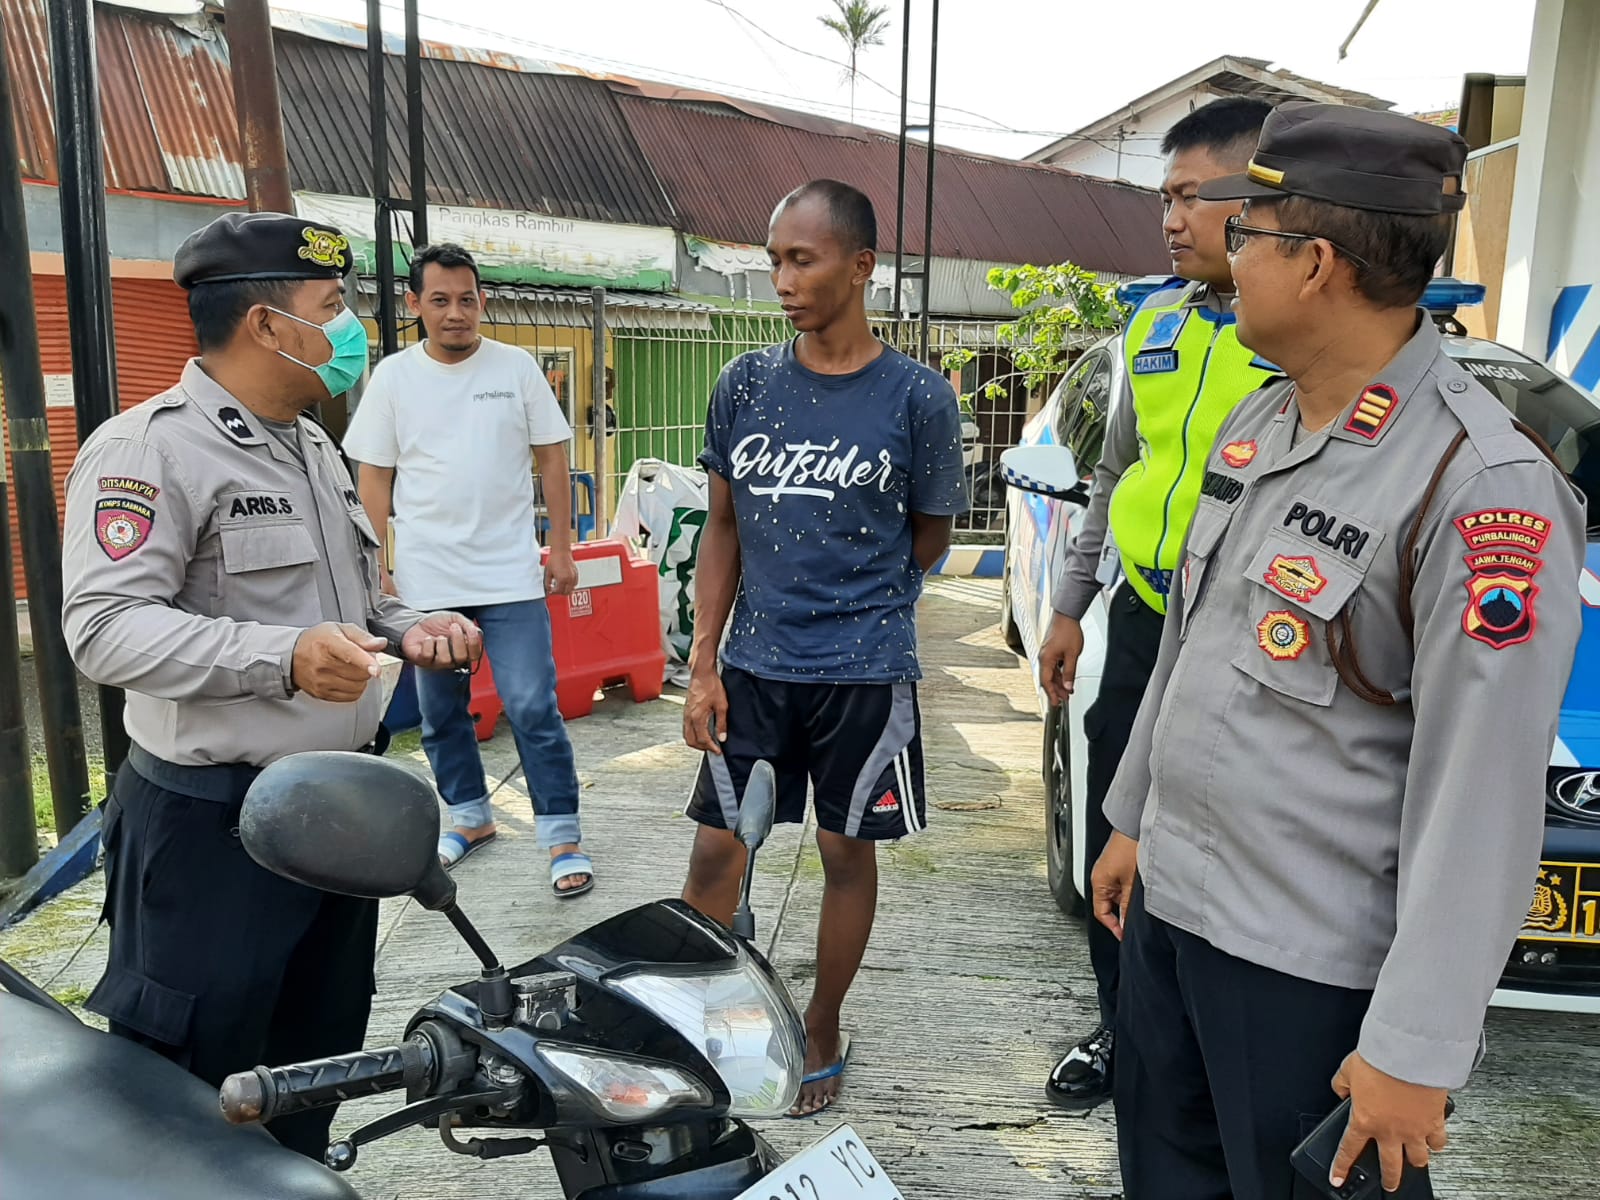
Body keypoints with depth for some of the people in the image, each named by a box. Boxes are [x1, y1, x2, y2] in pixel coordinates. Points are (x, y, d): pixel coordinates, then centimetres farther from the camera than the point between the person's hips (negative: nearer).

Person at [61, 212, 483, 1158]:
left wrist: (407, 627, 4)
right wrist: (281, 658, -36)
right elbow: (105, 626, -25)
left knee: (320, 1066, 21)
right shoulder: (150, 448, -15)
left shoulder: (316, 450, 14)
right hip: (213, 825, -8)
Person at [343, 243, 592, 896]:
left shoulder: (516, 367, 1)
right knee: (440, 712, 13)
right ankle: (470, 816, 32)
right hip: (425, 580, 2)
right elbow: (374, 477, 5)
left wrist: (562, 548, 0)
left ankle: (562, 836, 7)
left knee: (533, 709, -4)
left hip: (510, 574, -2)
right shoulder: (393, 376, 3)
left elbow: (551, 457, 3)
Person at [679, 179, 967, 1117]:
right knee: (715, 851, 6)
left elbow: (930, 537, 5)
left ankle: (823, 1035, 31)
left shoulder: (917, 396, -7)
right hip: (753, 666, 2)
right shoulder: (745, 386, 1)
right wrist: (703, 664, 1)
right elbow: (724, 528, 6)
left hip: (865, 670, -2)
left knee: (848, 854, 11)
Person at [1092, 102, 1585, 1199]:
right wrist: (1134, 818, 18)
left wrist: (1417, 1051, -18)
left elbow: (1481, 806, -22)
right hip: (1169, 901, 8)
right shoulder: (1256, 424, 5)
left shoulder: (1486, 491, -22)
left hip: (1312, 965, -7)